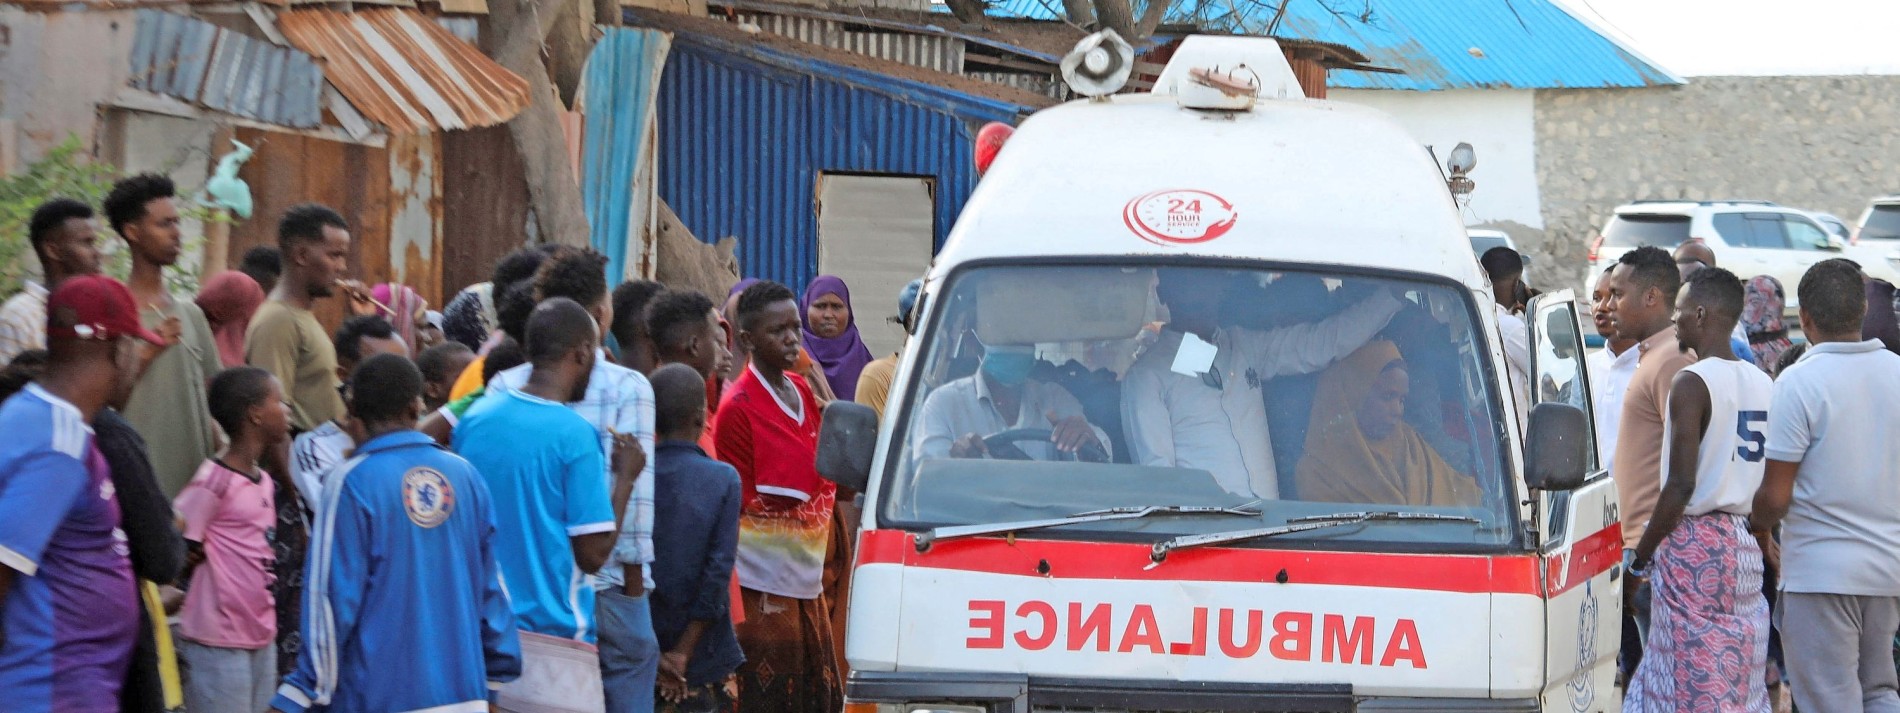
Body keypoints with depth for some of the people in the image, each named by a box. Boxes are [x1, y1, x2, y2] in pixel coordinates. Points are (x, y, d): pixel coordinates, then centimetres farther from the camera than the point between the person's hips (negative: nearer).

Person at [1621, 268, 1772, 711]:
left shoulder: (1692, 383, -14)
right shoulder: (1762, 383, 10)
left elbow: (1682, 484, -19)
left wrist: (1640, 558, -12)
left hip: (1694, 544, -8)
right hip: (1744, 542, 8)